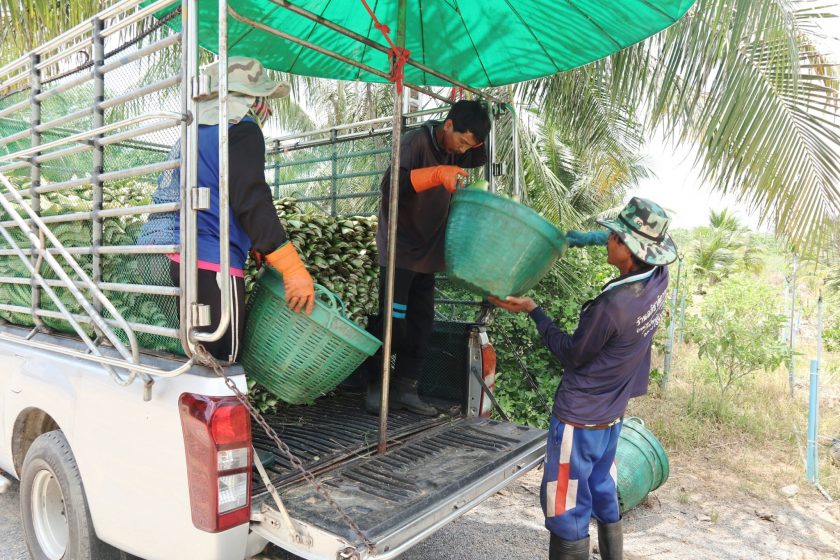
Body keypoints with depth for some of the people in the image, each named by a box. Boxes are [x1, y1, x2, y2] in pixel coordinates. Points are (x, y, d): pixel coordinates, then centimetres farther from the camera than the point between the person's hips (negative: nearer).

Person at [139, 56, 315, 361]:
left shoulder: (199, 131, 27)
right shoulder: (242, 128, -1)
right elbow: (251, 202, -14)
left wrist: (257, 252, 31)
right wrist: (294, 269, -17)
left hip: (170, 256, 9)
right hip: (210, 265, -9)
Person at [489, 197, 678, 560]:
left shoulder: (612, 305, -30)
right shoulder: (658, 281, -8)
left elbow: (572, 354, -14)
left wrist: (532, 310, -9)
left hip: (579, 418, -8)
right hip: (611, 414, 8)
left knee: (567, 510, 6)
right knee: (603, 496, 24)